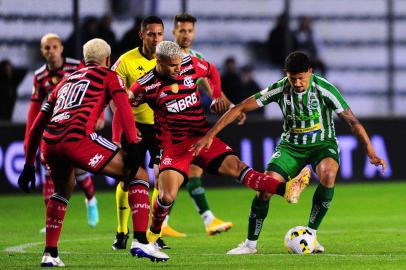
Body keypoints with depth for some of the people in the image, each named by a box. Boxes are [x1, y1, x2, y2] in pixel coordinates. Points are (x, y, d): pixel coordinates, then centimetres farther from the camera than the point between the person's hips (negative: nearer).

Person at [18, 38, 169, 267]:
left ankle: (50, 253, 29)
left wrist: (29, 165, 38)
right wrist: (133, 146, -8)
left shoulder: (65, 82, 34)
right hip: (78, 139, -6)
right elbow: (124, 108, -1)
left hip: (49, 144, 6)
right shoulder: (109, 76, 19)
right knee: (139, 176, 5)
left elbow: (36, 127, 34)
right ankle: (140, 241, -9)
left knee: (64, 190, 35)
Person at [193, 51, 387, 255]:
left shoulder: (324, 89, -19)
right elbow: (241, 108, -10)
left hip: (322, 143, -2)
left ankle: (311, 234, -19)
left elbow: (352, 121, -16)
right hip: (291, 145, 2)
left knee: (328, 174, -34)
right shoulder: (280, 89, -13)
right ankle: (251, 243, 0)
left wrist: (371, 153, -24)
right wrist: (210, 135, -14)